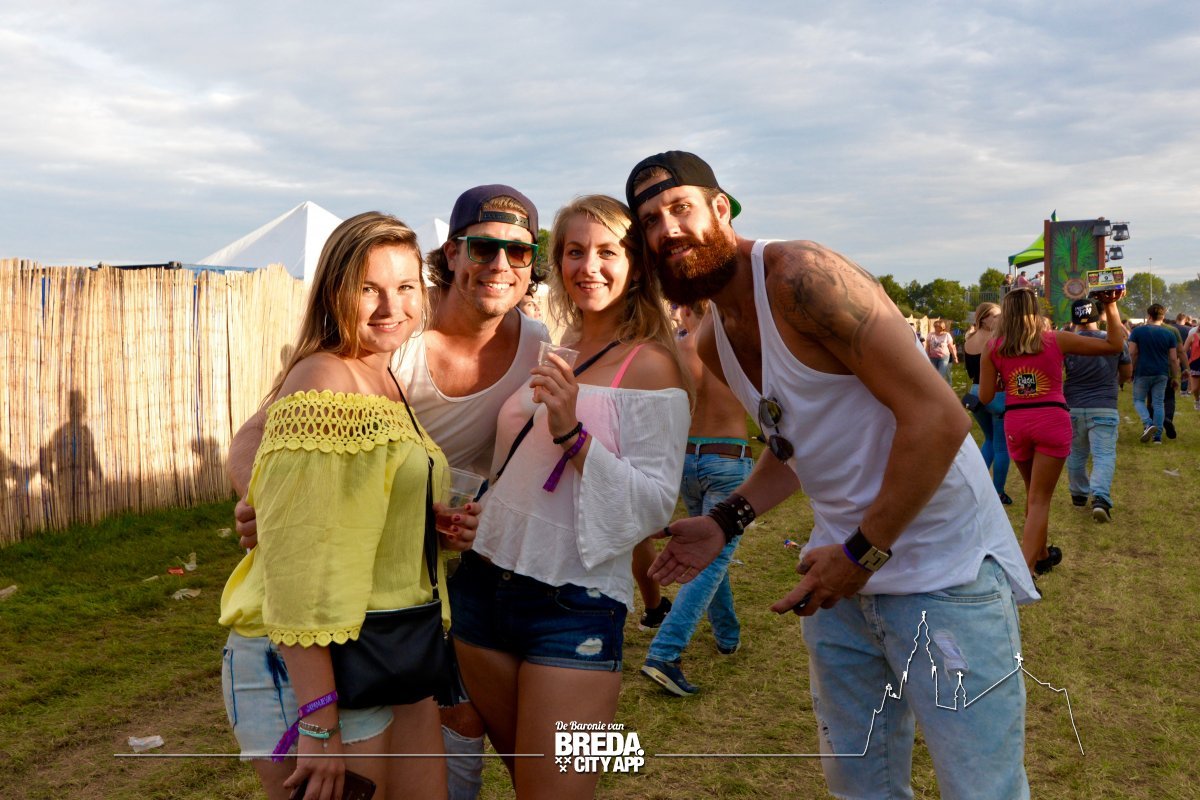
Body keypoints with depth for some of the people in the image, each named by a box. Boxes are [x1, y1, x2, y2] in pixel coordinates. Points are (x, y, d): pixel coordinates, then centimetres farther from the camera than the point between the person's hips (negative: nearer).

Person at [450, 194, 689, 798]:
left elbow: (656, 505, -16)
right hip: (483, 586, 7)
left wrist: (573, 434, -25)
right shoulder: (545, 352, 10)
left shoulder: (650, 365, -10)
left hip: (575, 606, -7)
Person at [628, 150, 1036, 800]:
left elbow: (938, 418, -24)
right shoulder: (712, 342, 7)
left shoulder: (802, 277, -20)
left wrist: (863, 553, -20)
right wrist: (726, 521, 3)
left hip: (944, 569, -8)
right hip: (842, 575, 8)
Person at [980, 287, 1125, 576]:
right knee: (1039, 499, -2)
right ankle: (1024, 570, -13)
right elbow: (1114, 344, 4)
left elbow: (985, 397, 1)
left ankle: (1041, 555, 38)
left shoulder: (993, 348, 1)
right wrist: (1110, 306, 11)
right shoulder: (1057, 340, -1)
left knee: (1034, 493, 23)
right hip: (1052, 421, -2)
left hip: (1015, 423, 2)